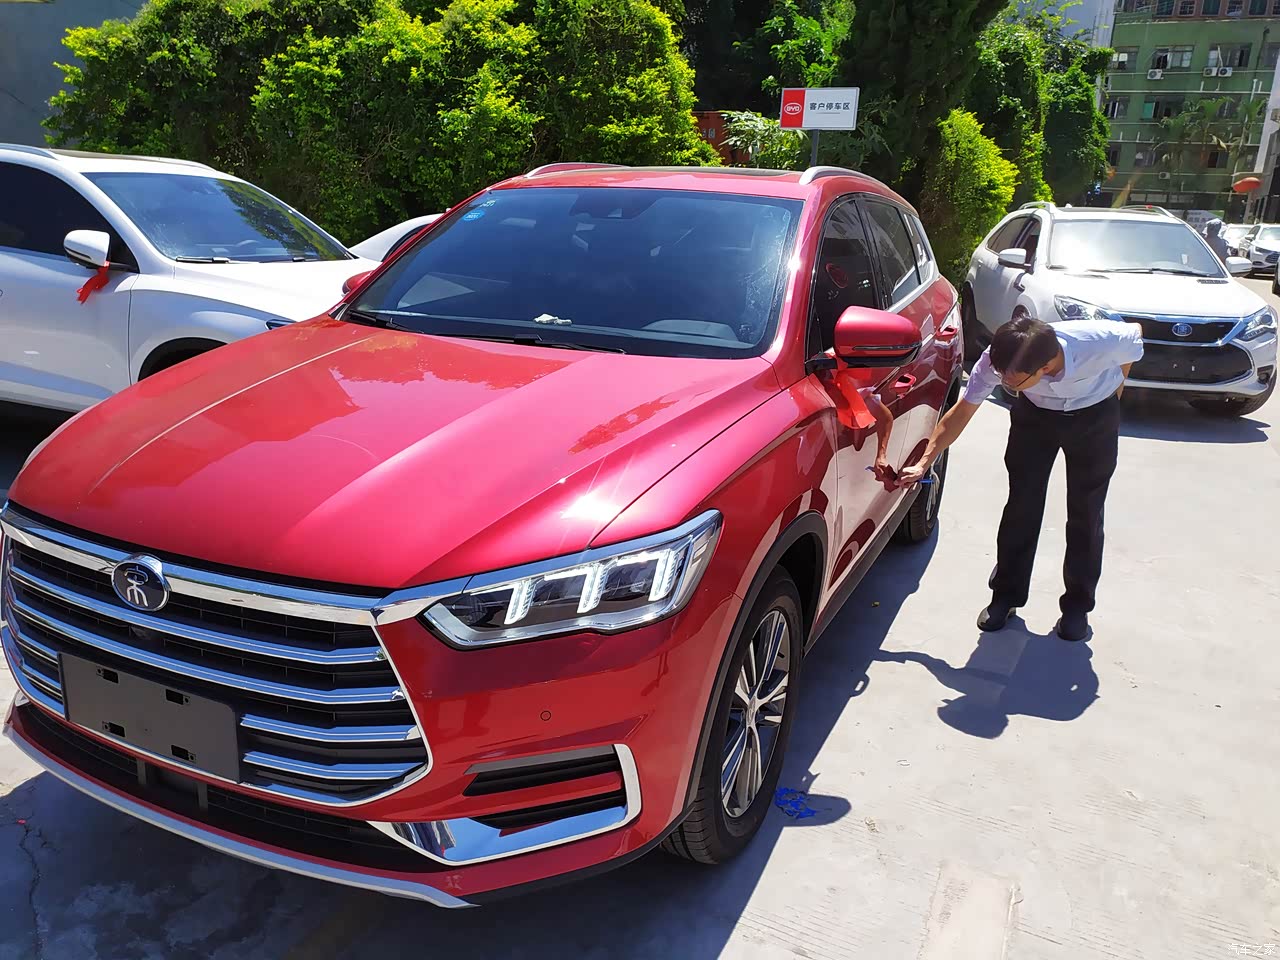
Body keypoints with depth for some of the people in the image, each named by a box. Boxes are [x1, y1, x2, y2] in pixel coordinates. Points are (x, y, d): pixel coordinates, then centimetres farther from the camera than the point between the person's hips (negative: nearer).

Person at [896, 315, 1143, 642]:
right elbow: (962, 411, -18)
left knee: (1085, 513, 2)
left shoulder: (1102, 341, -38)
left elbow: (1135, 334, -12)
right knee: (1021, 507, 1)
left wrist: (1116, 386, 0)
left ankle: (1077, 604, 19)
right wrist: (923, 463, -20)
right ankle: (1005, 596, 18)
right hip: (1035, 414, 1)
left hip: (1095, 416, -1)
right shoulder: (996, 360, -33)